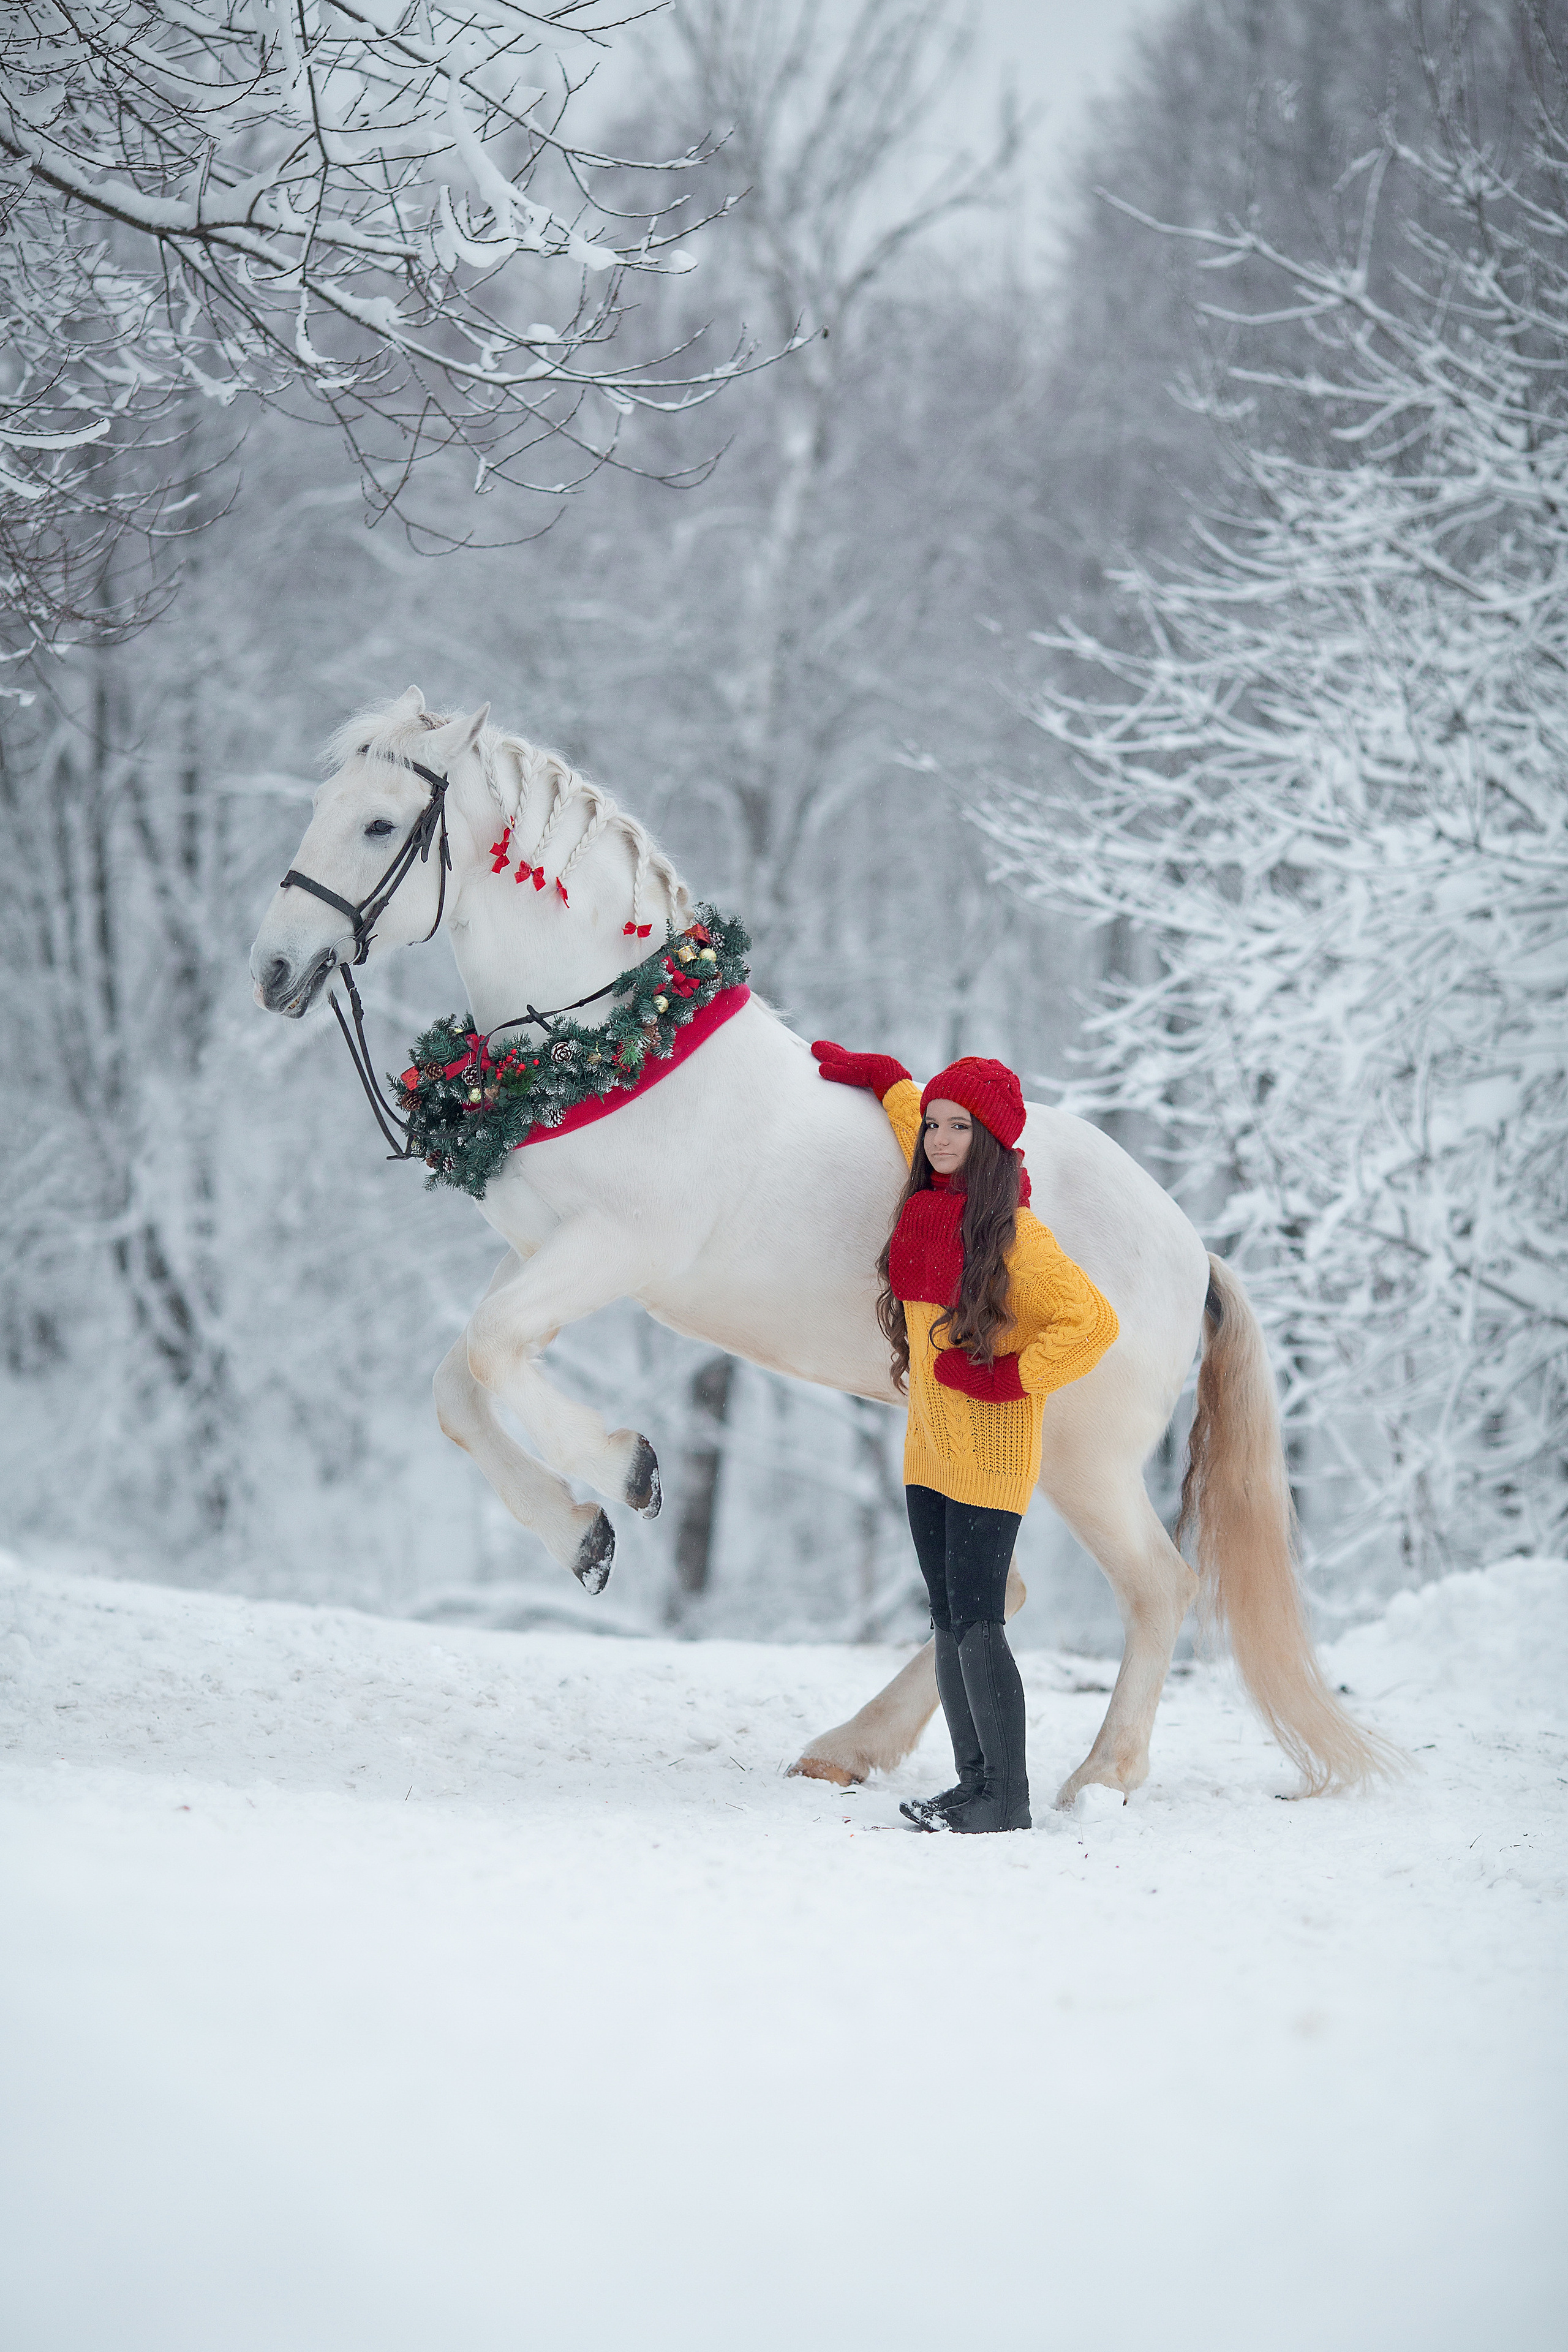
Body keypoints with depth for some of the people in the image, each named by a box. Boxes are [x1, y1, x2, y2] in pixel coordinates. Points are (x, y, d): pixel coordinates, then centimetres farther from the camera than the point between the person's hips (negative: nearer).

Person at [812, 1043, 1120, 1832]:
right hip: (930, 1444, 8)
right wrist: (871, 1072, 39)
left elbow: (1092, 1322, -17)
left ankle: (1008, 1798, -7)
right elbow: (910, 1110, 29)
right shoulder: (927, 1203, 7)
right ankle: (975, 1783, 13)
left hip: (989, 1449, -8)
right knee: (948, 1625, 8)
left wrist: (1010, 1377, -16)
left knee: (976, 1625, -11)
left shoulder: (1013, 1233, -15)